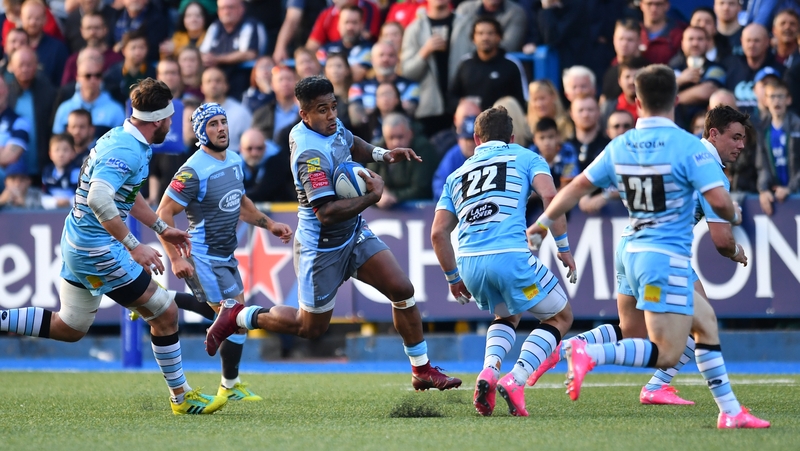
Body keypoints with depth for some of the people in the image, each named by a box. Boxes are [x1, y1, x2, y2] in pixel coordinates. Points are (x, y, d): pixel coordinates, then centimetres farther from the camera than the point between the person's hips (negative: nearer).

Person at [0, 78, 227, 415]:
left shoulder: (122, 139, 9)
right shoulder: (127, 151, -23)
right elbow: (98, 199, -35)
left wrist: (161, 228, 28)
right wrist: (134, 246, -31)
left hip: (78, 244, 10)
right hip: (99, 249, -10)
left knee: (69, 328, 20)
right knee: (165, 313, 1)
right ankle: (181, 397, 12)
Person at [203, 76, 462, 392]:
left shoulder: (332, 126, -3)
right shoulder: (311, 154, -30)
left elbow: (352, 146, 23)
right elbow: (326, 212, -37)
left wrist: (384, 155, 4)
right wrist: (373, 196, -27)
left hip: (354, 234, 8)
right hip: (322, 246, -8)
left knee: (402, 290, -3)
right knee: (311, 327, 7)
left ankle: (422, 371, 8)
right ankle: (237, 316, 25)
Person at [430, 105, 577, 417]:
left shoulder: (457, 175, 26)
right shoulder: (525, 158, 16)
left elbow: (438, 233, 19)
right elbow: (550, 196, -3)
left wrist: (454, 278, 29)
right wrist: (563, 247, 3)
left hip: (469, 262, 4)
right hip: (511, 254, -4)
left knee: (507, 315, 32)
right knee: (560, 317, 16)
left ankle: (488, 371, 1)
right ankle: (515, 381, -7)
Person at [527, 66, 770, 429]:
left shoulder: (620, 147, 6)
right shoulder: (687, 146, -13)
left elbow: (577, 187, 14)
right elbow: (719, 201, -19)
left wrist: (542, 223, 27)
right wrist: (734, 216, 5)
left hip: (632, 251, 8)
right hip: (667, 257, -8)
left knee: (705, 322, 20)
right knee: (667, 355, -11)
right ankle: (589, 352, -28)